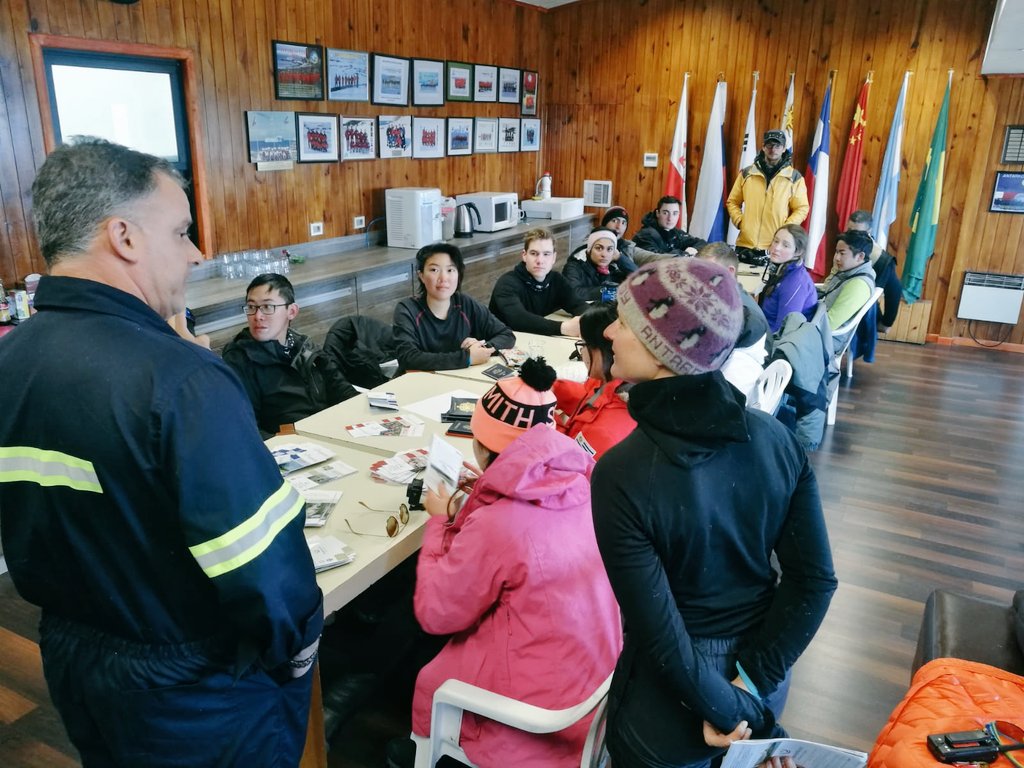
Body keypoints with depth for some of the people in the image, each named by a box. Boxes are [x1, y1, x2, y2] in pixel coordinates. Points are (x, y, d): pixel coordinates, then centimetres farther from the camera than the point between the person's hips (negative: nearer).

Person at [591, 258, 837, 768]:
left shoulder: (621, 474, -29)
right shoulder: (775, 438, -14)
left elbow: (659, 631, -24)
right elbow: (815, 580, -9)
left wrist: (724, 711, -10)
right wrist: (749, 681, -8)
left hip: (673, 698, -4)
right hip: (764, 687, 5)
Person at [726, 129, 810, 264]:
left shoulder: (794, 177, 3)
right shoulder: (747, 173, 9)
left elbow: (802, 208, 3)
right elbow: (732, 202, 14)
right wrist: (739, 221, -3)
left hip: (776, 248, -2)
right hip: (745, 244, 2)